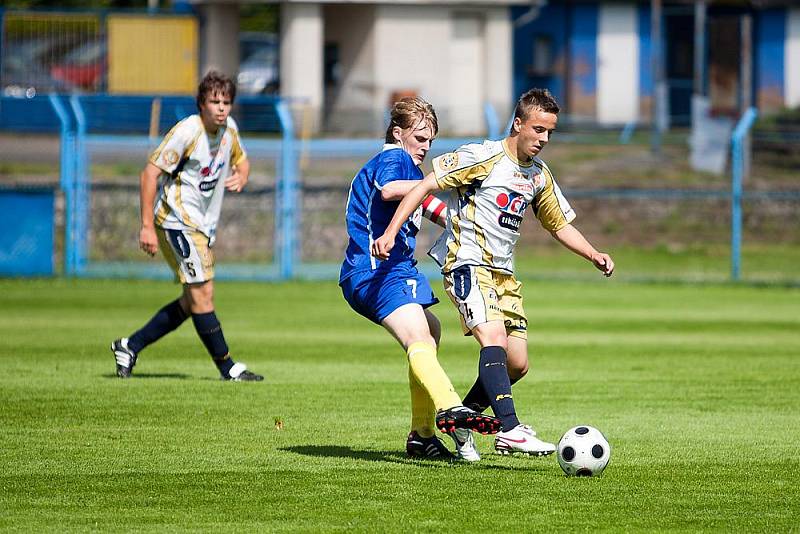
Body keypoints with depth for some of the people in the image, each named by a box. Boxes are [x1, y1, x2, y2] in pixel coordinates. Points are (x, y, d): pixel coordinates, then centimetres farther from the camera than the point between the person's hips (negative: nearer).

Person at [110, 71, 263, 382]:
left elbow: (241, 160, 24)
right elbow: (150, 173, -17)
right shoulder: (187, 131, -18)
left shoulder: (229, 128, 4)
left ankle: (130, 346, 18)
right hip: (178, 220, -9)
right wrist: (147, 226, -21)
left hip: (204, 225, 9)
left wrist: (241, 178, -3)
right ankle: (228, 368, -8)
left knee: (192, 302, 9)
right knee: (202, 292, -13)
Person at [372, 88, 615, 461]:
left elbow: (559, 225, 24)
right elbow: (426, 186, -10)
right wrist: (391, 232, -18)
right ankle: (510, 430, -38)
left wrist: (593, 255, 7)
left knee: (517, 363, 2)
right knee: (494, 339, -27)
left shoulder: (540, 175, 13)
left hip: (504, 273, 8)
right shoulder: (483, 157, -9)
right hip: (468, 264, -8)